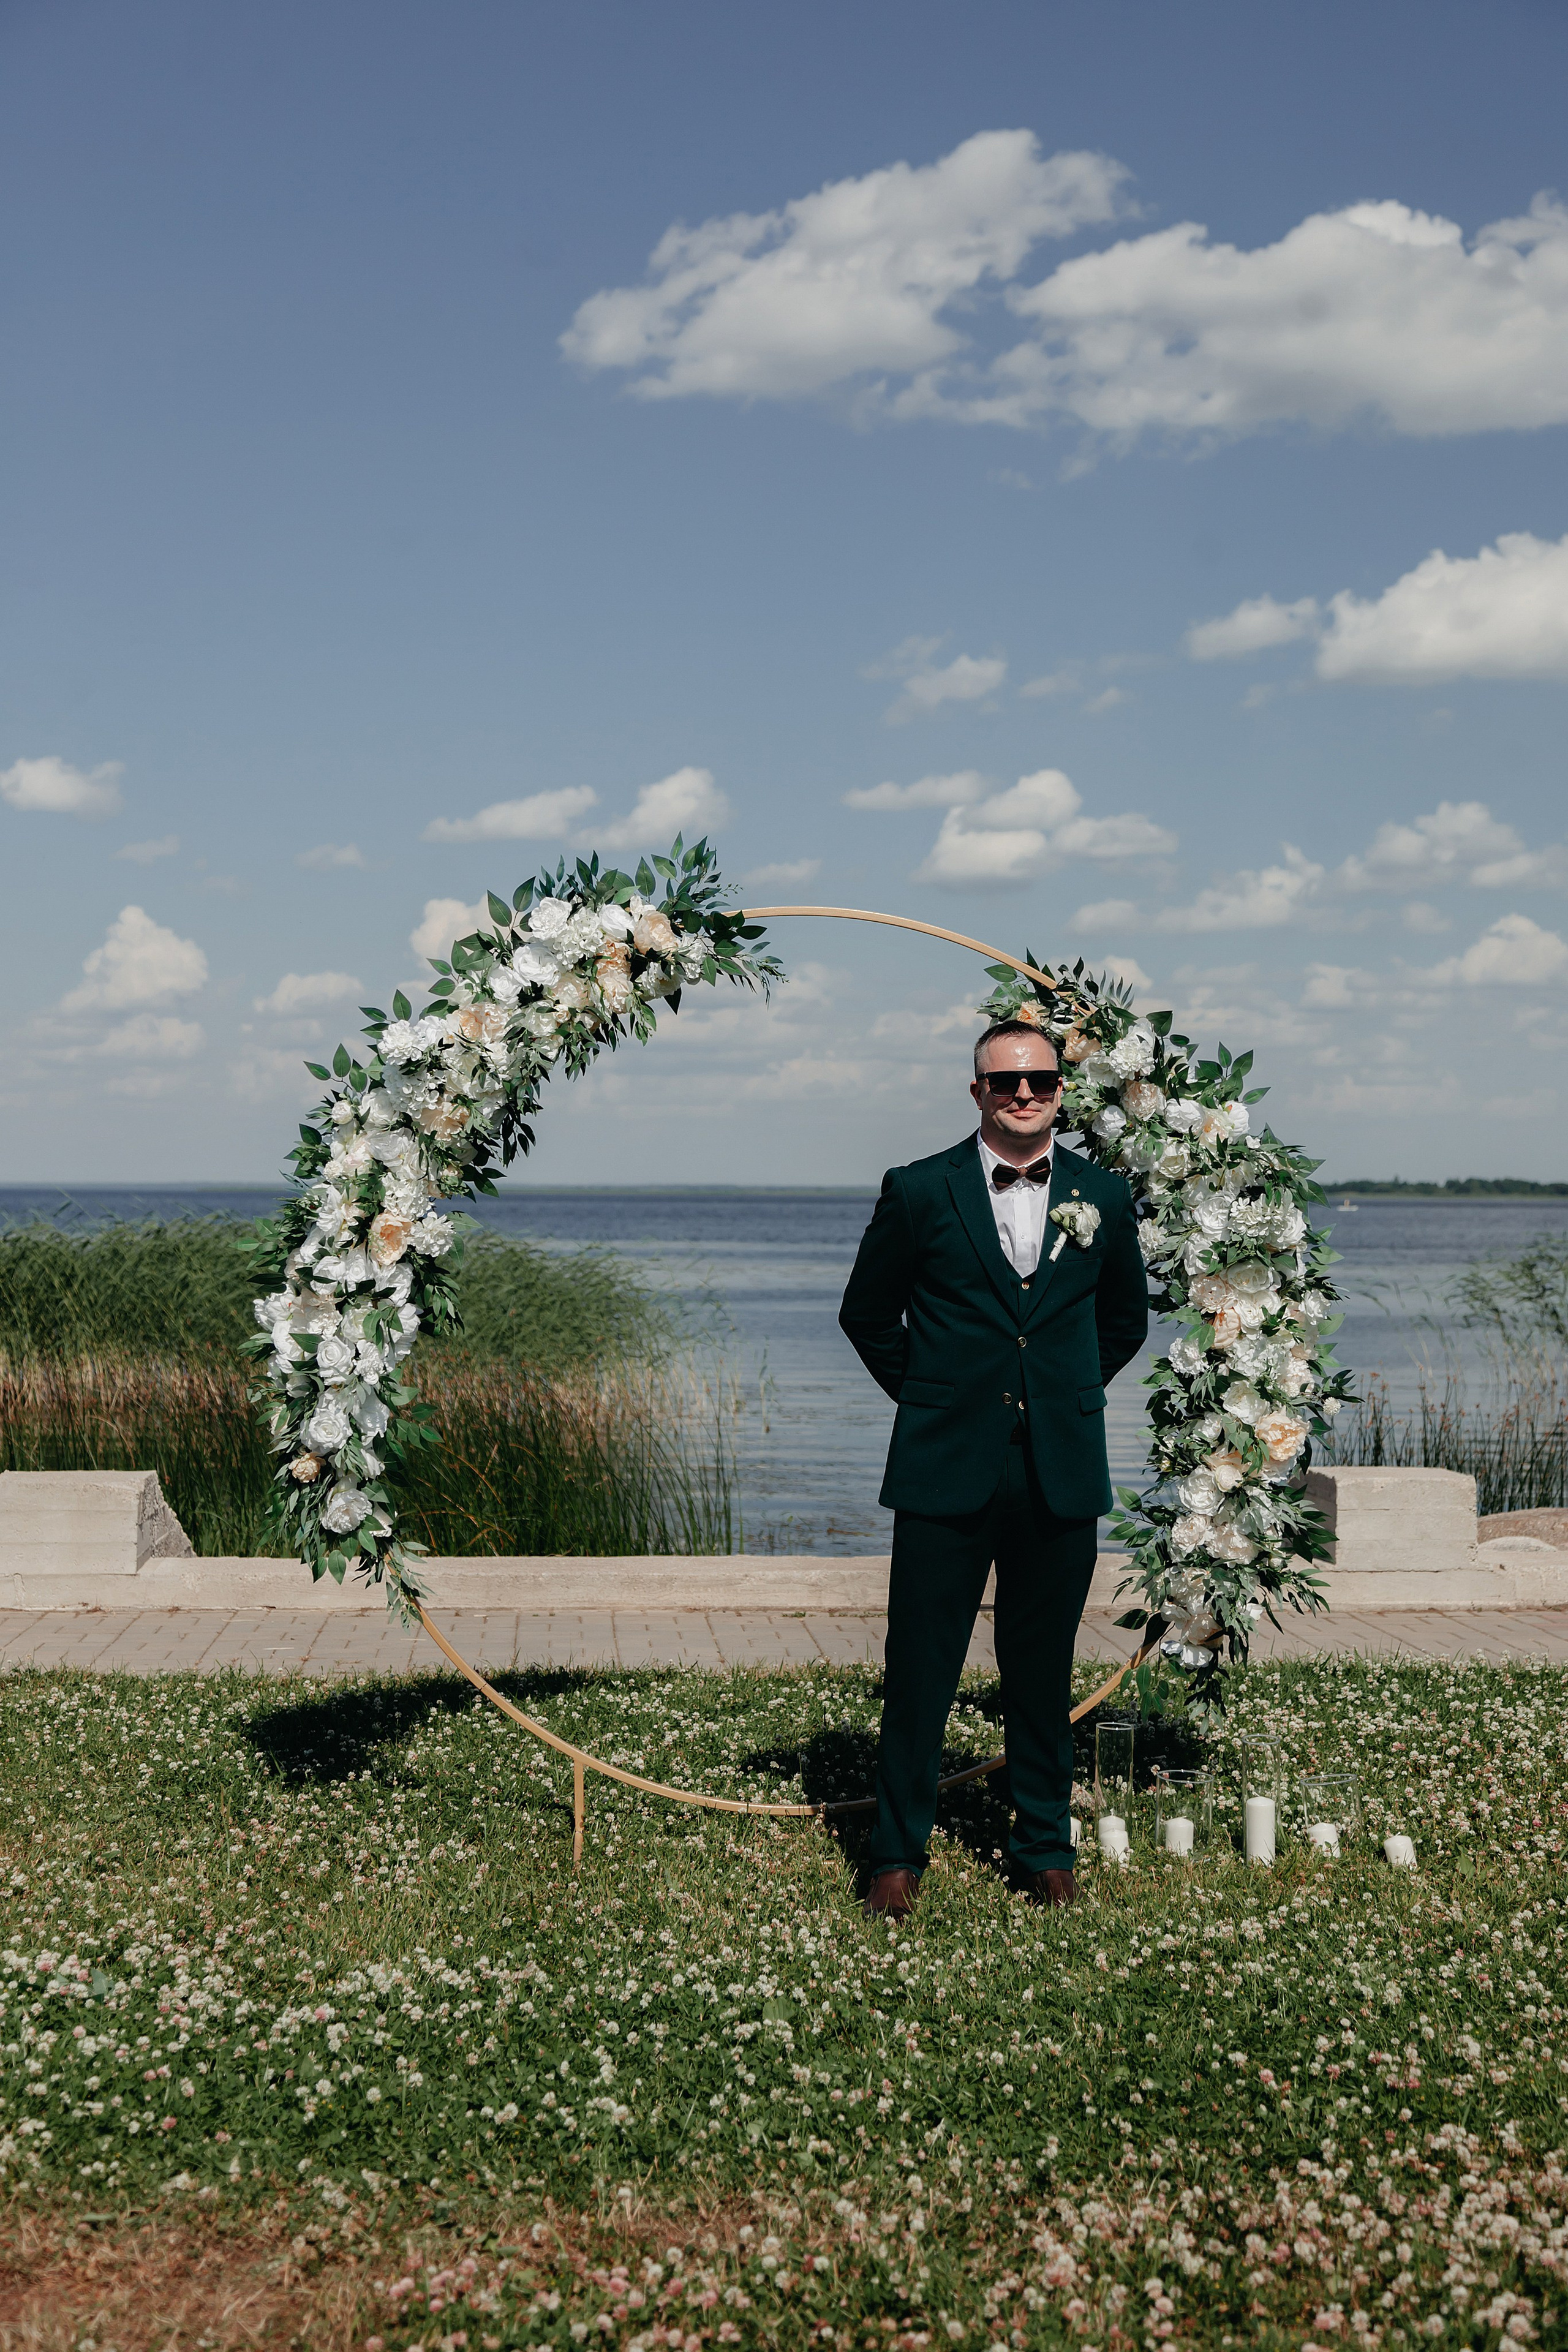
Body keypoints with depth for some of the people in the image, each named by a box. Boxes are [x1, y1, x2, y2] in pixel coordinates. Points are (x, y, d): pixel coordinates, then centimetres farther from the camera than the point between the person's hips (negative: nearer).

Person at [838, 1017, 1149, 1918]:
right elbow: (867, 1314, 10)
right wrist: (928, 1396, 6)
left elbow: (1125, 1321, 20)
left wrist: (1070, 1396, 12)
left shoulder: (1104, 1195, 6)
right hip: (947, 1470, -2)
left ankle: (1047, 1847, 24)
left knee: (1044, 1672, 11)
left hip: (1061, 1473, 2)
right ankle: (900, 1852, 15)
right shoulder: (919, 1192, -1)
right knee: (921, 1667, 2)